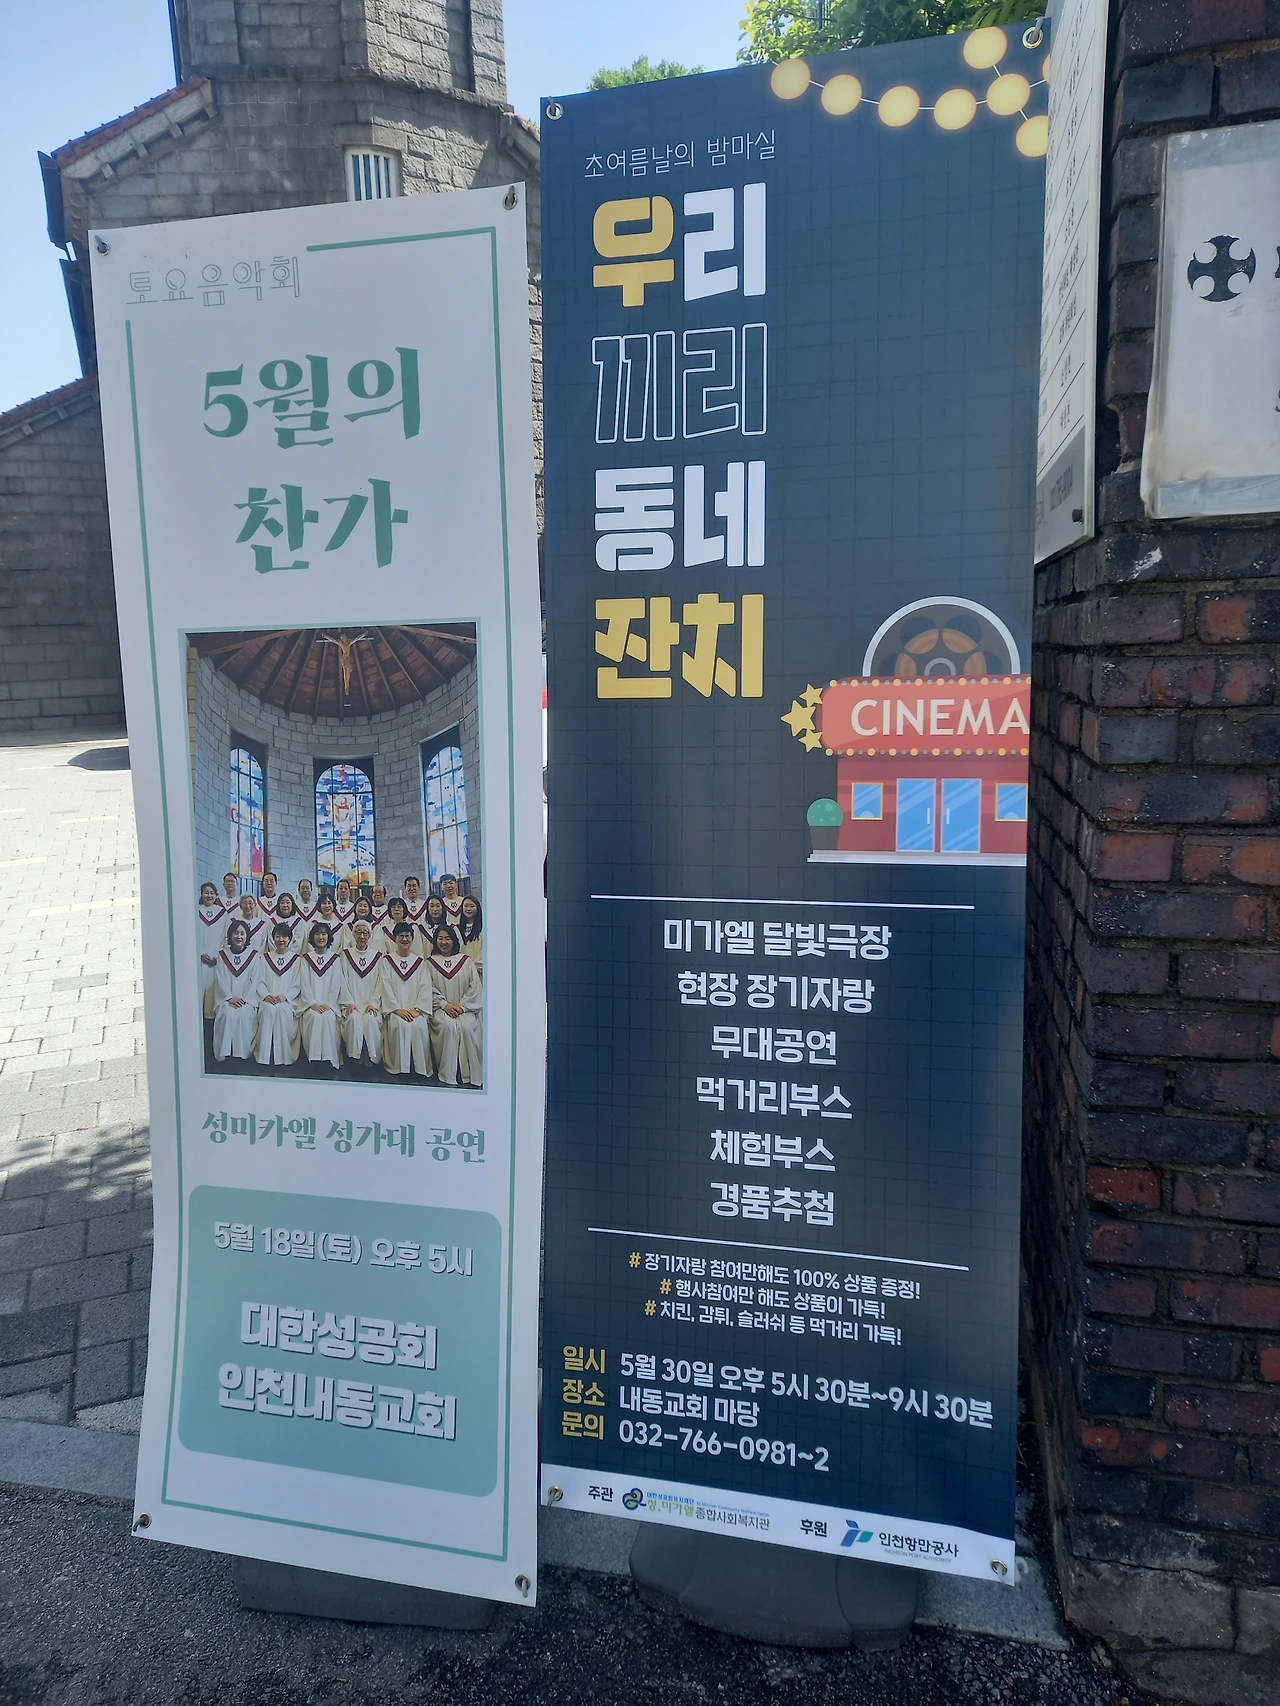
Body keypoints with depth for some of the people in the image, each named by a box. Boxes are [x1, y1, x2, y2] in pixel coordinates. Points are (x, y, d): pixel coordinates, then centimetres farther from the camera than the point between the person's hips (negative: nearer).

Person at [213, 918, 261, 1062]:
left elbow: (255, 981, -2)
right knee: (227, 1014, -30)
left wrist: (243, 1000, -13)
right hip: (226, 998, 1)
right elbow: (220, 980, 1)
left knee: (243, 1015, -31)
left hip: (247, 999, -1)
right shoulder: (222, 954, 7)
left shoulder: (254, 955, 3)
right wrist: (230, 998, -12)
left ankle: (242, 1053, -20)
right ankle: (224, 1053, -23)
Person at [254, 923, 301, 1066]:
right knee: (268, 1009, -33)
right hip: (268, 999, 1)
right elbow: (259, 982, 7)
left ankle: (283, 1055, -33)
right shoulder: (265, 958, 16)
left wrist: (284, 996, -14)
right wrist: (266, 995, -12)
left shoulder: (296, 959, 11)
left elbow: (297, 985, 4)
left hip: (288, 1000, -1)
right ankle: (264, 1055, -33)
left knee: (282, 1009, -34)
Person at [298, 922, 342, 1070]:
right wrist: (312, 1004, -11)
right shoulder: (306, 958, 13)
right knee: (314, 1017, -30)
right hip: (310, 1003, 0)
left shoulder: (335, 958, 11)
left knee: (328, 1017, -31)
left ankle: (328, 1059, -31)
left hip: (329, 1003, 0)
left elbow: (336, 984, 3)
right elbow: (304, 984, 3)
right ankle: (314, 1059, -30)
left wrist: (328, 1004, -11)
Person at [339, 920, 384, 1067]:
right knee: (354, 1018, -31)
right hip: (351, 1003, 0)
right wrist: (349, 1003, -9)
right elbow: (343, 981, 4)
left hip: (371, 1003, 0)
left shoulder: (378, 956, 10)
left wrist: (373, 1003, -9)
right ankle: (354, 1058, -20)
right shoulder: (346, 954, 10)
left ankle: (373, 1059, -22)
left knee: (370, 1019, -30)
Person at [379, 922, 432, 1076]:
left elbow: (425, 987, 4)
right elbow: (386, 987, 0)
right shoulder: (387, 960, 10)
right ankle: (399, 1067, -22)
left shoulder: (420, 962, 14)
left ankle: (421, 1068, -20)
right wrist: (397, 1009, -12)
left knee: (420, 1026, -30)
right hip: (395, 1009, -1)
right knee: (399, 1025, -32)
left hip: (416, 1009, 1)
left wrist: (417, 1009, -10)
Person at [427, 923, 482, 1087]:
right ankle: (448, 1076, -27)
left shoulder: (465, 961, 12)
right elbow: (429, 989, 3)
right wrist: (445, 1005, -11)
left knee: (466, 1027, -32)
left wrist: (461, 1006, -7)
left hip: (464, 1008, 0)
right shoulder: (430, 963, 12)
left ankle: (472, 1076, -25)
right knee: (448, 1026, -33)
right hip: (441, 1009, 0)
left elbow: (474, 987, 5)